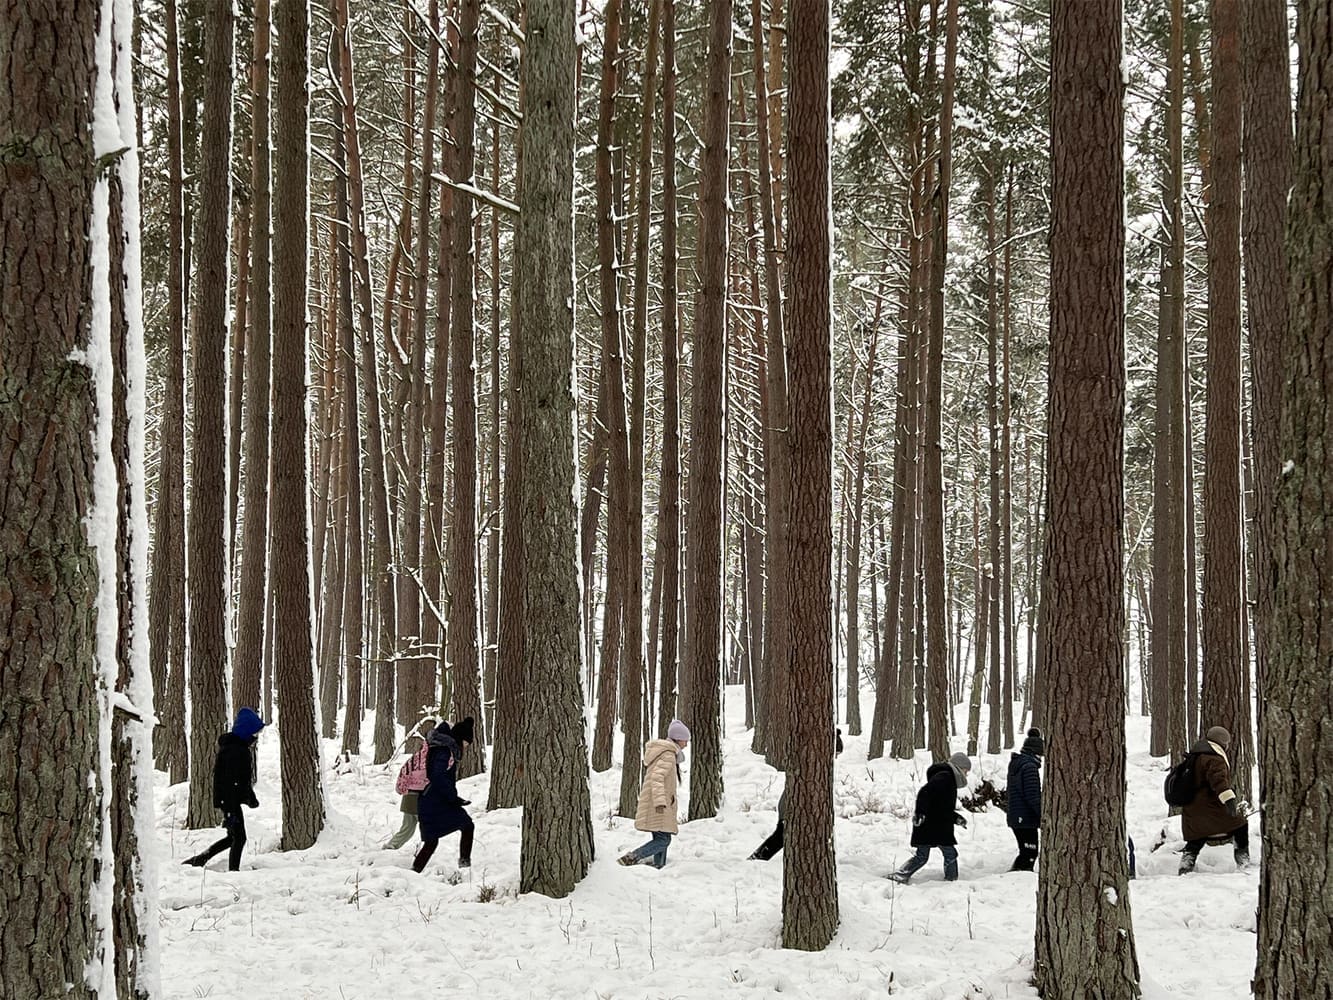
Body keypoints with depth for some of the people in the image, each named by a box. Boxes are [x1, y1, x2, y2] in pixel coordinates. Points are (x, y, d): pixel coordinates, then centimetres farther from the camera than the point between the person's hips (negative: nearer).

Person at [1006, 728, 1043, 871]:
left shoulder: (1015, 764, 15)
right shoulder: (1030, 767, -16)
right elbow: (1034, 796, -20)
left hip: (1015, 817, 10)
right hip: (1026, 819, -10)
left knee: (1026, 852, 18)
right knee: (1029, 854, -6)